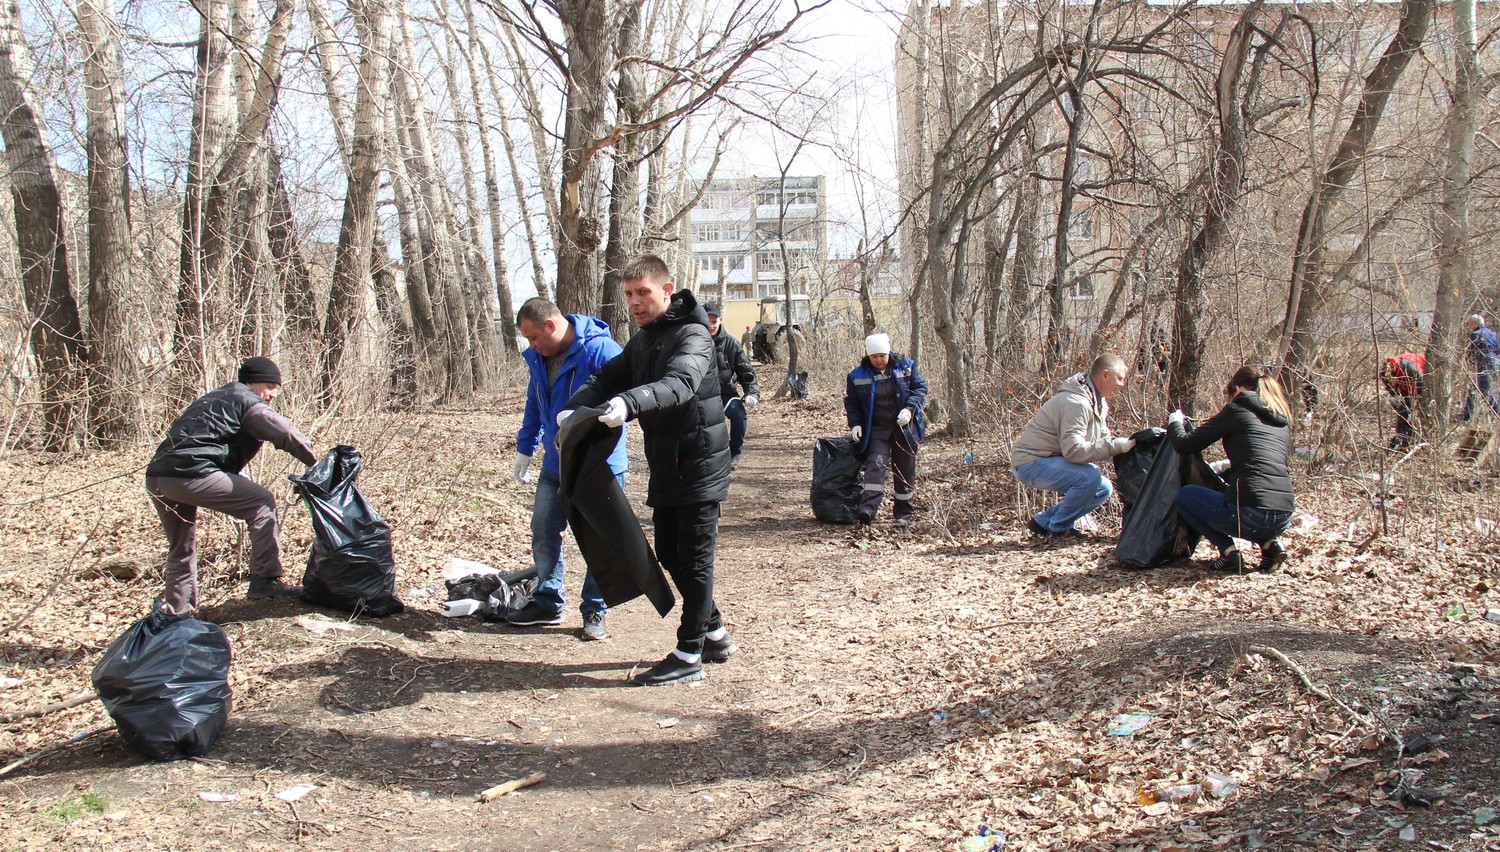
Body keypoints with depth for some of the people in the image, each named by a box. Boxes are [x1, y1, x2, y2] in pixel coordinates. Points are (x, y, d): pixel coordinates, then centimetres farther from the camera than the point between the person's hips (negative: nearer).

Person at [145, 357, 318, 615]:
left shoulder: (211, 399, 32)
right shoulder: (246, 400, 4)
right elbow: (285, 433, -8)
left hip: (156, 478, 9)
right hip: (191, 474, -9)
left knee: (181, 548, 22)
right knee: (261, 502, 0)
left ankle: (178, 612, 25)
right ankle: (264, 580, -5)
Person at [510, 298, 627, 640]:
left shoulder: (602, 351, -20)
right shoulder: (538, 358, 5)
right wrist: (525, 449, 18)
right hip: (555, 465, 7)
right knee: (543, 532, 13)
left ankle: (594, 612, 16)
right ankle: (547, 603, 28)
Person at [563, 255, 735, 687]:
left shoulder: (693, 336, -15)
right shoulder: (643, 340, 13)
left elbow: (679, 383, -33)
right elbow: (608, 376, 7)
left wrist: (629, 403, -49)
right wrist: (574, 409, -13)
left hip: (699, 464, -9)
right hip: (666, 467, 9)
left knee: (694, 557, -2)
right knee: (669, 553, 15)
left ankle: (689, 656, 7)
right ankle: (715, 633, 29)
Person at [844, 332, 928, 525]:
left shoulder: (905, 366, -1)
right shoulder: (857, 375, 0)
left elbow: (921, 389, 1)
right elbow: (851, 402, 7)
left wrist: (910, 409, -15)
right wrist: (855, 424, -7)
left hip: (905, 428, 1)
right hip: (876, 430, -1)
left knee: (905, 471, 7)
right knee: (875, 465, -20)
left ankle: (903, 512, 19)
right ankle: (868, 508, -29)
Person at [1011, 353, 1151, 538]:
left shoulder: (1099, 403, 10)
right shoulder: (1076, 402, -24)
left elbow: (1103, 440, 9)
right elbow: (1073, 450, -31)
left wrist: (1132, 442, -9)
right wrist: (1119, 446, -30)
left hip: (1052, 461, 10)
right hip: (1030, 463, -10)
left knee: (1103, 489, 4)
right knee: (1090, 476, -28)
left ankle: (1043, 521, 9)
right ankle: (1058, 528, -8)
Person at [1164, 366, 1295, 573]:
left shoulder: (1238, 409, 2)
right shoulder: (1283, 420, 19)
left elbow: (1185, 445, 1)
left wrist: (1174, 423, 22)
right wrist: (1223, 474, 40)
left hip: (1250, 514, -6)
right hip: (1283, 519, 6)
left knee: (1184, 495, 18)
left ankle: (1228, 551, 1)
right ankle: (1269, 544, 13)